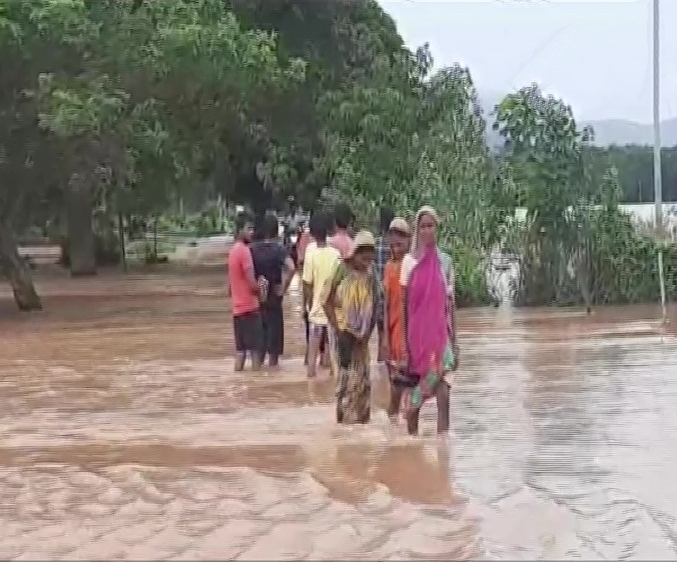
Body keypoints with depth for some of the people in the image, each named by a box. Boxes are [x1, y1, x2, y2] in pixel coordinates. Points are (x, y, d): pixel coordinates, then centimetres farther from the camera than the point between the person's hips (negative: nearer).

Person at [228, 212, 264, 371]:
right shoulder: (244, 250, -13)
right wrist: (262, 292, 0)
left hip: (238, 308, 9)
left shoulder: (233, 250, 14)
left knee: (240, 350, 9)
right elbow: (252, 283, -16)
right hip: (250, 307, -9)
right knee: (256, 349, -5)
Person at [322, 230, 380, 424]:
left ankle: (360, 419, 19)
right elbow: (327, 302, -9)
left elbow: (375, 306, 5)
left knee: (363, 380, 9)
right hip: (343, 331, -4)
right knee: (346, 378, -4)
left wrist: (367, 333, -2)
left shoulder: (370, 274, 1)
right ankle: (344, 419, 5)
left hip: (361, 335, 4)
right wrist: (338, 330, -11)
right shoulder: (342, 270, -11)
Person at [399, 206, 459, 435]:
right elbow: (404, 305, 1)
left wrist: (454, 343, 6)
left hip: (440, 334, 1)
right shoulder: (409, 261, 0)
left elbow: (450, 304, 9)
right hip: (417, 335, -1)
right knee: (416, 386, 7)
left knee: (443, 396, -8)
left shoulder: (444, 261, 6)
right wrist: (404, 345, -2)